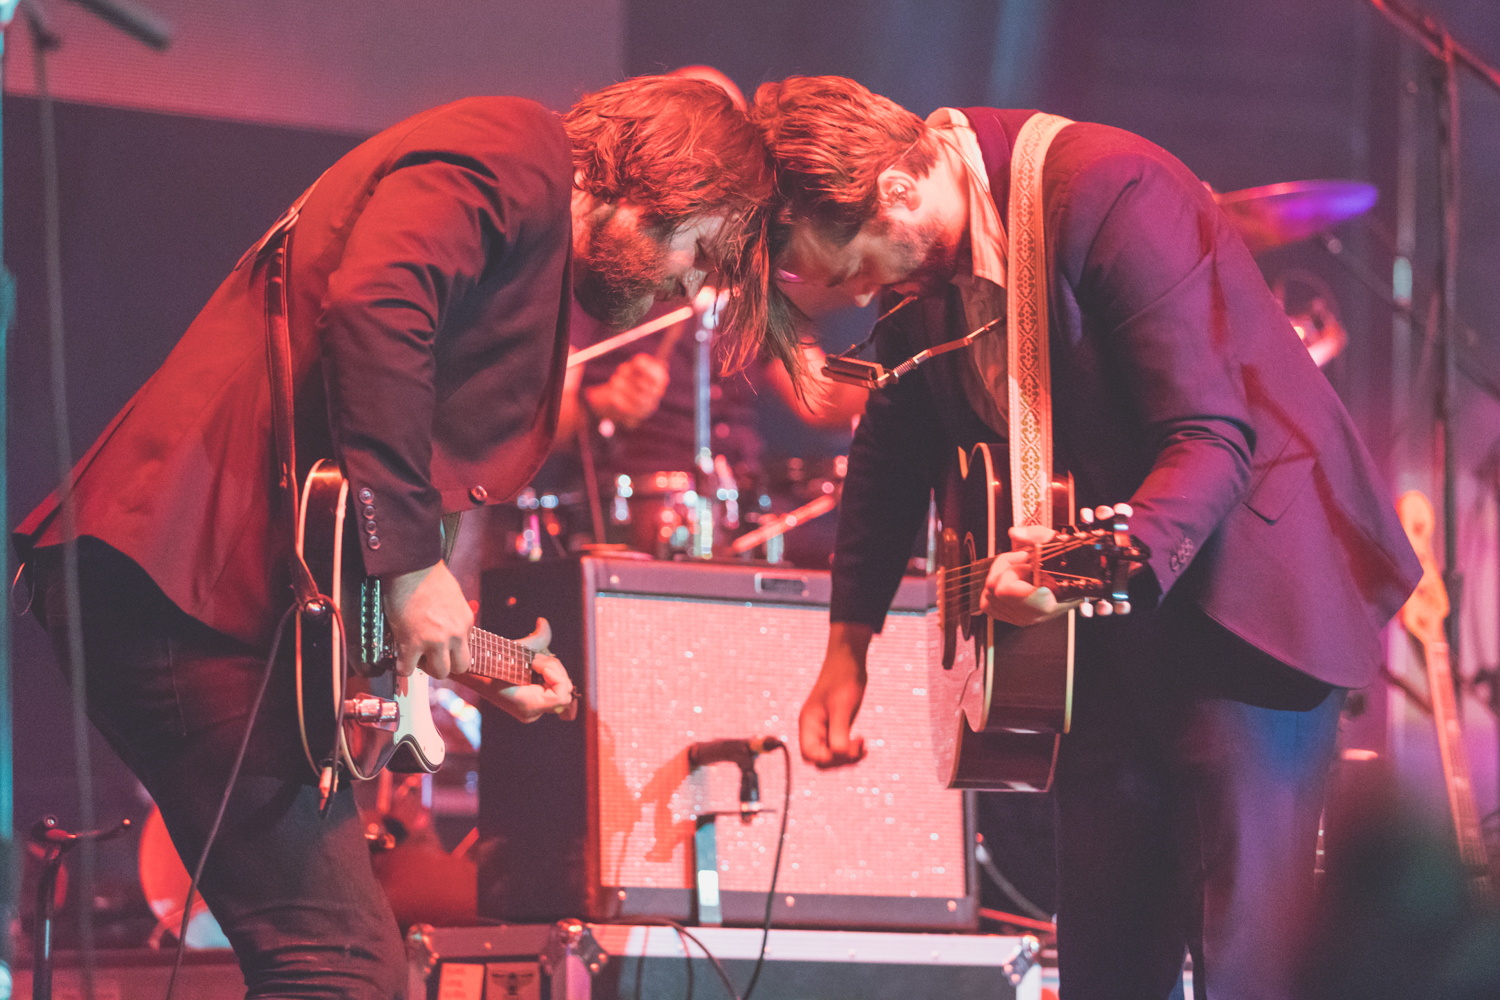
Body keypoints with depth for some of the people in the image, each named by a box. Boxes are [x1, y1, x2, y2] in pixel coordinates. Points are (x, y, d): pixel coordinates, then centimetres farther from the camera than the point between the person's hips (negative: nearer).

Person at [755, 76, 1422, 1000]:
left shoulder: (1109, 190, -24)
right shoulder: (920, 263, 1)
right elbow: (895, 452, 18)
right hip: (1118, 639, 8)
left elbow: (1213, 441, -28)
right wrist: (849, 645, 12)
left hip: (1239, 595, -8)